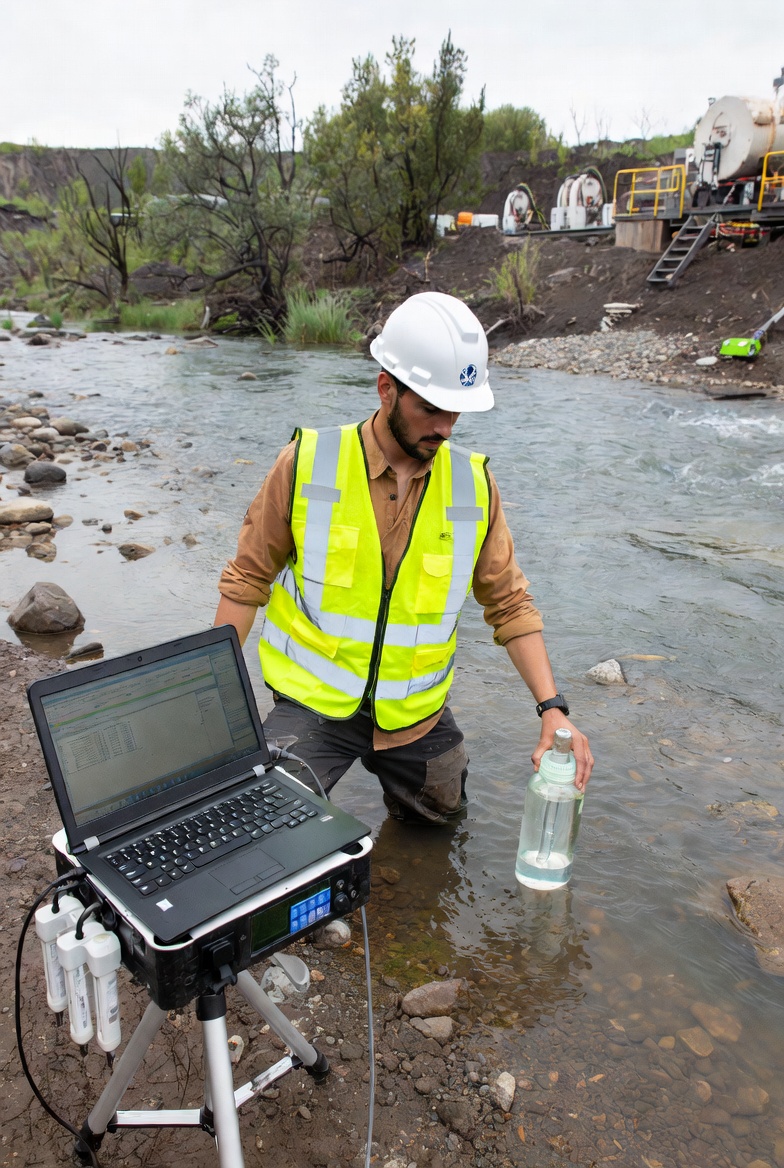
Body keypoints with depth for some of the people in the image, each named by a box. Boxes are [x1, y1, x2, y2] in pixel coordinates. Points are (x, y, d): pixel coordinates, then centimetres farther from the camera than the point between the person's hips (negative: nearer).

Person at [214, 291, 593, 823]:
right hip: (315, 700, -2)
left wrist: (553, 708, -11)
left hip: (416, 714, 3)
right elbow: (248, 578, -4)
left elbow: (510, 603, -1)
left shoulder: (474, 484, -6)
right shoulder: (308, 463, -13)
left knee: (442, 815, 18)